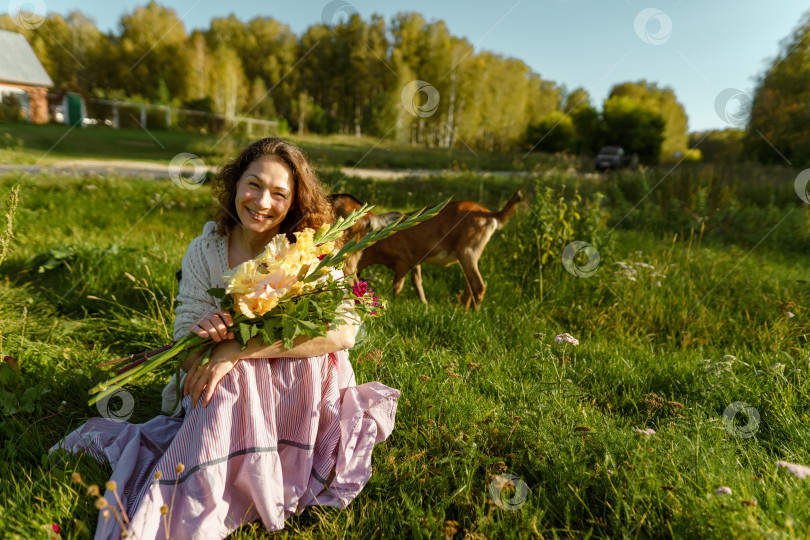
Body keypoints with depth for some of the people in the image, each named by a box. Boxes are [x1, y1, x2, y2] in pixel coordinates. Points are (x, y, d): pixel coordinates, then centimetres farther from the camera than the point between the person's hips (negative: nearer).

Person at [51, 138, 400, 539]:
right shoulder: (205, 252, -7)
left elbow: (344, 330, -29)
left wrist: (238, 348, -32)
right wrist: (205, 339, -33)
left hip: (298, 390, -1)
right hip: (227, 392, 2)